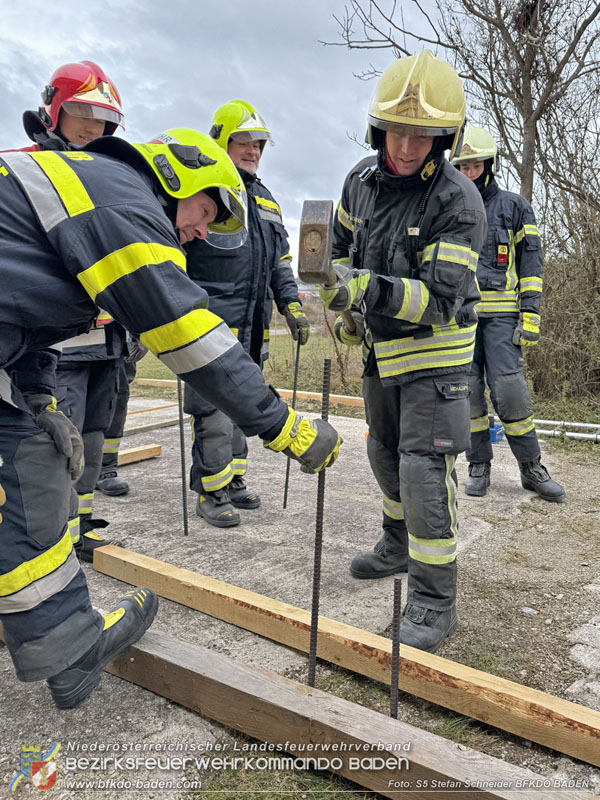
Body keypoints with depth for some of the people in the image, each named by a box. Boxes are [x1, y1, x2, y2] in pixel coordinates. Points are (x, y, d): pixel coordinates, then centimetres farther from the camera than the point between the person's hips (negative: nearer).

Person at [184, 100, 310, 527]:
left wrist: (292, 307, 14)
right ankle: (211, 492, 5)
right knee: (215, 409, -7)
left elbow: (281, 260, 24)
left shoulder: (265, 198, 21)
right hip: (213, 323, -8)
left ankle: (233, 479, 26)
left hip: (253, 326, 8)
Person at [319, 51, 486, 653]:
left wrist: (367, 289, -41)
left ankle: (433, 602, 2)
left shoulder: (458, 202, -20)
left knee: (426, 469, -12)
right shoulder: (362, 179, 0)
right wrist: (343, 308, 18)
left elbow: (441, 299, -28)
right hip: (381, 347, 7)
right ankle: (399, 544, 42)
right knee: (385, 454, 19)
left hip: (434, 352, -7)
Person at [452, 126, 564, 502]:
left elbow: (531, 263, 4)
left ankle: (532, 468, 7)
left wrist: (531, 315, -6)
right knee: (467, 392, 0)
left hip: (501, 314, -2)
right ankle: (479, 466, 14)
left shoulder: (513, 207, 8)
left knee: (510, 392, -9)